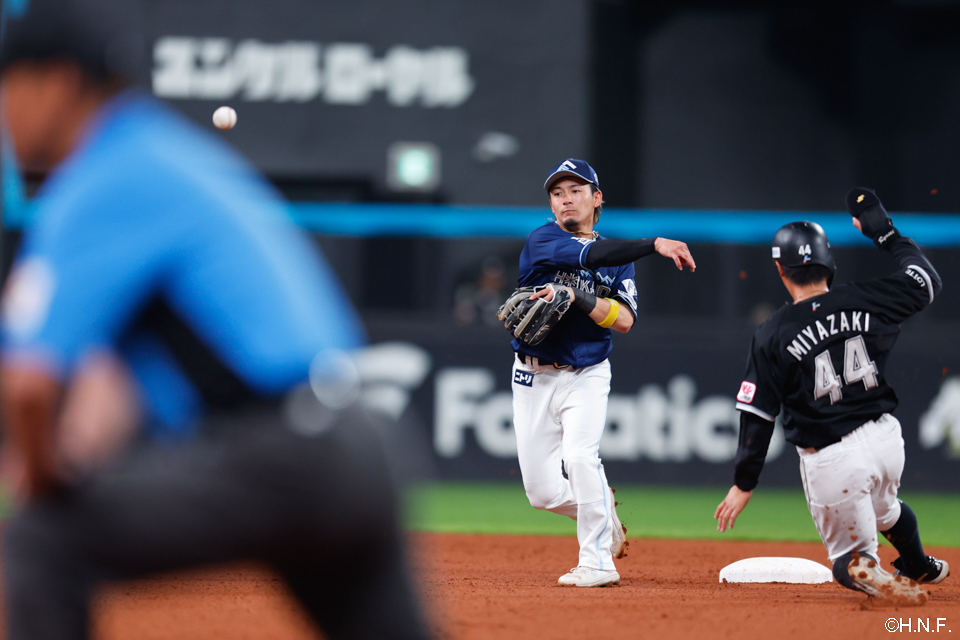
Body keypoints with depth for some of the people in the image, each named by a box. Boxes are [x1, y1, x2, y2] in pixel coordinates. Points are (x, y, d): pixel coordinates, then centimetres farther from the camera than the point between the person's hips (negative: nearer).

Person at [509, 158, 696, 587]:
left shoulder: (618, 259, 6)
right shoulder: (541, 241, -5)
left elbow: (624, 320, -9)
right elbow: (591, 255, -23)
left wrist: (576, 295, -24)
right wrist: (655, 244, -34)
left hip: (587, 376, 0)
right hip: (534, 376, 0)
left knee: (580, 457, -25)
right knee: (543, 490, -1)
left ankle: (598, 562, -17)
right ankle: (601, 511, 31)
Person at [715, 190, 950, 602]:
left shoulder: (772, 336, -10)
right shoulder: (865, 301, -4)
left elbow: (757, 415, -8)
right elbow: (926, 281, 13)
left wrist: (744, 483, 1)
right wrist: (885, 233, 22)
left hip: (831, 460, -4)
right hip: (885, 440, 4)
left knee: (848, 557, 10)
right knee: (884, 508, 37)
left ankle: (867, 573, -22)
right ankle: (919, 567, 57)